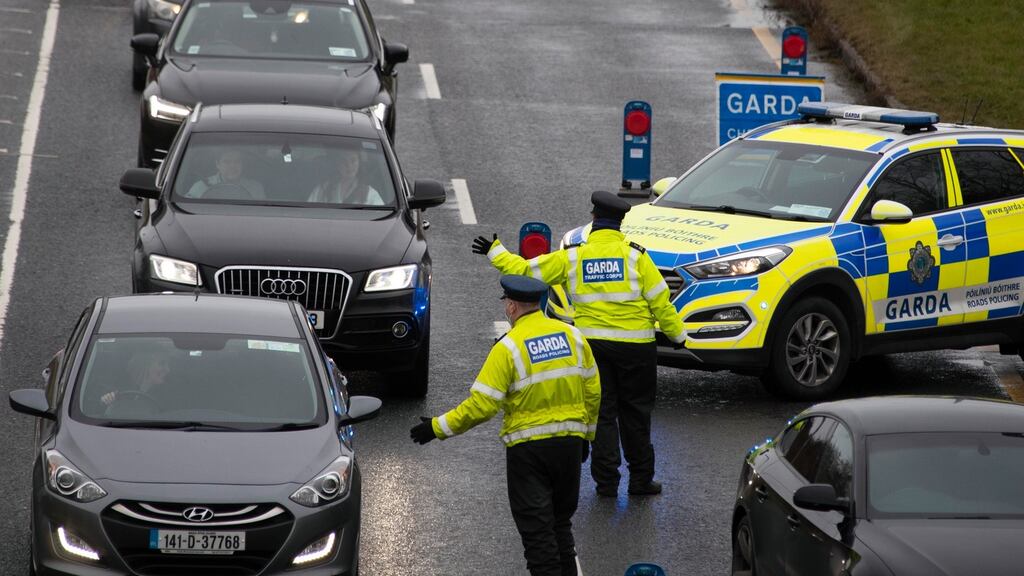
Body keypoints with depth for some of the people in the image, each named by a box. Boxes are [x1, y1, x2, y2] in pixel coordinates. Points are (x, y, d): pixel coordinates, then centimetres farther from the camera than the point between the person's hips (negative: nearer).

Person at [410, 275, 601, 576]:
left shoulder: (509, 347, -14)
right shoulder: (572, 336, 2)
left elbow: (482, 404, -18)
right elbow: (592, 391, 8)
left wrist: (439, 427, -9)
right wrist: (586, 434, 21)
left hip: (528, 447, -5)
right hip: (570, 443, 5)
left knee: (536, 528, 1)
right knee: (561, 522, 19)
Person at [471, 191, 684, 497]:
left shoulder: (573, 258, 0)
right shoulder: (634, 256, -6)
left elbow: (525, 270, 5)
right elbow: (660, 301, -5)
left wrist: (495, 251, 20)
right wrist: (677, 334, 7)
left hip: (593, 344, 1)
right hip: (635, 345, -1)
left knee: (601, 412, 9)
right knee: (635, 413, 9)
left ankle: (606, 481, 6)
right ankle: (641, 479, 12)